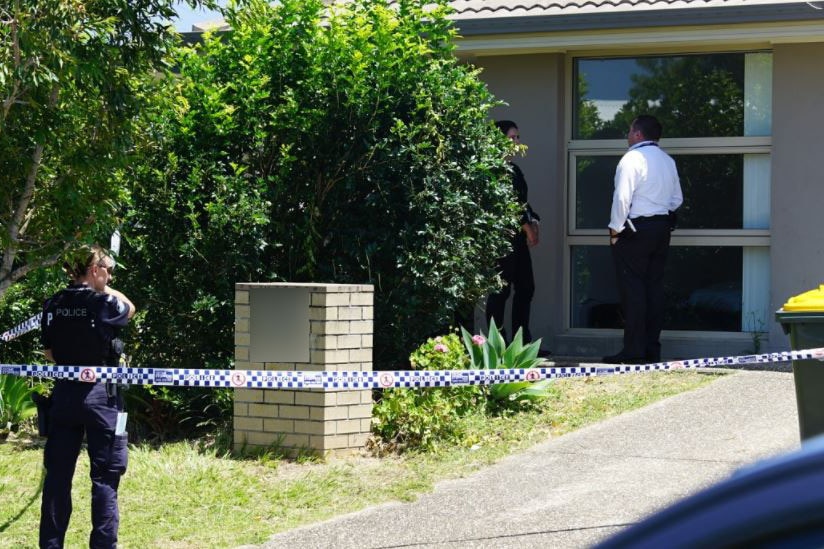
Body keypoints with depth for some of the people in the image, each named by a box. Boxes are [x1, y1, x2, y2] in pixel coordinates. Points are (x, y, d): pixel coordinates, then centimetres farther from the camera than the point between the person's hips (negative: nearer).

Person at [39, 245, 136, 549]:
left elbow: (49, 352, 10)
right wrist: (101, 288, 14)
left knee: (58, 472, 10)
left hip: (64, 394, 5)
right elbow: (129, 309, 11)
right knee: (105, 475, 2)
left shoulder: (54, 304, 1)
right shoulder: (103, 303, -12)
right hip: (99, 395, -5)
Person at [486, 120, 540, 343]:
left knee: (525, 288, 9)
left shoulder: (513, 168, 19)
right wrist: (526, 225, -13)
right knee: (501, 290, -7)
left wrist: (533, 222, 3)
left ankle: (522, 342, 13)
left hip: (518, 238, 10)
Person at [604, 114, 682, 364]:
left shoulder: (632, 159, -12)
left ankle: (634, 351, -8)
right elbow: (677, 199, 17)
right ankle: (652, 349, 11)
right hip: (662, 228, 8)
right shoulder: (667, 161, 14)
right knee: (654, 286, 10)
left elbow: (622, 197, -18)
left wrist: (615, 230, -10)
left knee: (632, 288, -5)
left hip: (635, 231, -8)